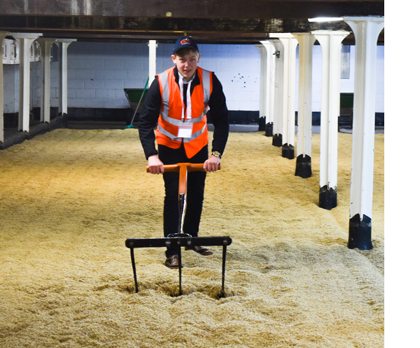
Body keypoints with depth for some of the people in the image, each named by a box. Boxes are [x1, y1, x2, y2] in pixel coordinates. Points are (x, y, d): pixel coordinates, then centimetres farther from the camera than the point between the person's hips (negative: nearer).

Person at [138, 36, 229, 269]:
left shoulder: (210, 82, -20)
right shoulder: (161, 83, -24)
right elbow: (145, 121, -22)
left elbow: (221, 120, -16)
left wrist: (216, 154, -28)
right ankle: (172, 251, -4)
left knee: (196, 194, 10)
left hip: (197, 144, 2)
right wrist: (151, 155, -34)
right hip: (169, 145, -2)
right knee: (173, 195, -9)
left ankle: (191, 238, 31)